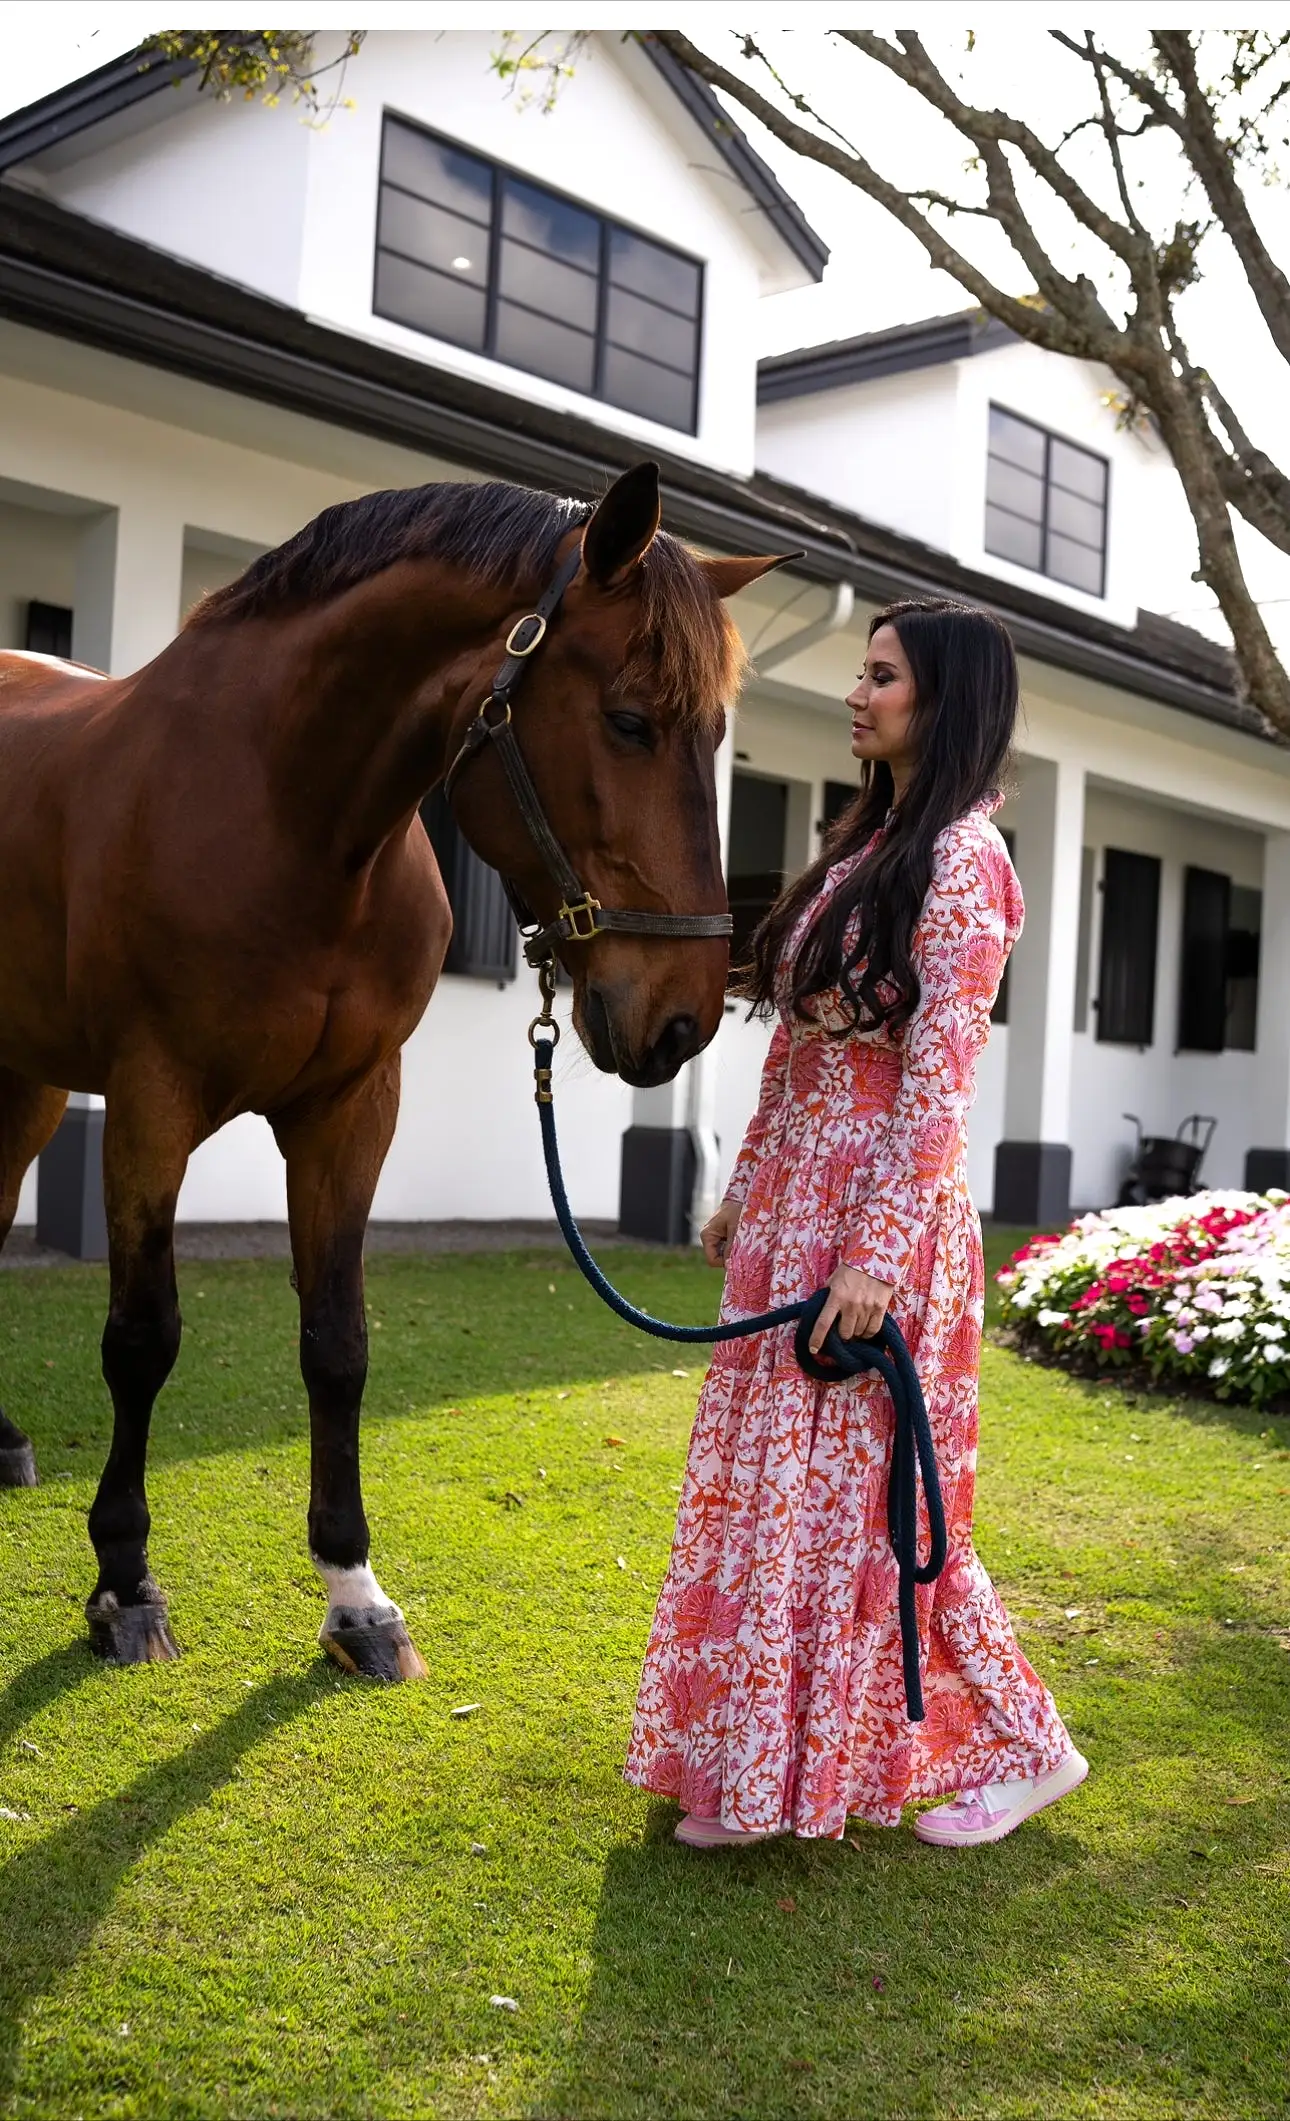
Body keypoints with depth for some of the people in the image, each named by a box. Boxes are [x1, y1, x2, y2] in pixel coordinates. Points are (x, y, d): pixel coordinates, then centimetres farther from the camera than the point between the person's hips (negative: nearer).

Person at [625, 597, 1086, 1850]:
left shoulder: (961, 856, -12)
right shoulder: (865, 845, 15)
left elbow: (938, 1081, -19)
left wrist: (876, 1256, -23)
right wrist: (743, 1195, 17)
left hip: (878, 1214, -9)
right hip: (791, 1206, 9)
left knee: (864, 1495, 0)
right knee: (768, 1486, 13)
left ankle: (1024, 1745, 20)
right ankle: (756, 1768, 26)